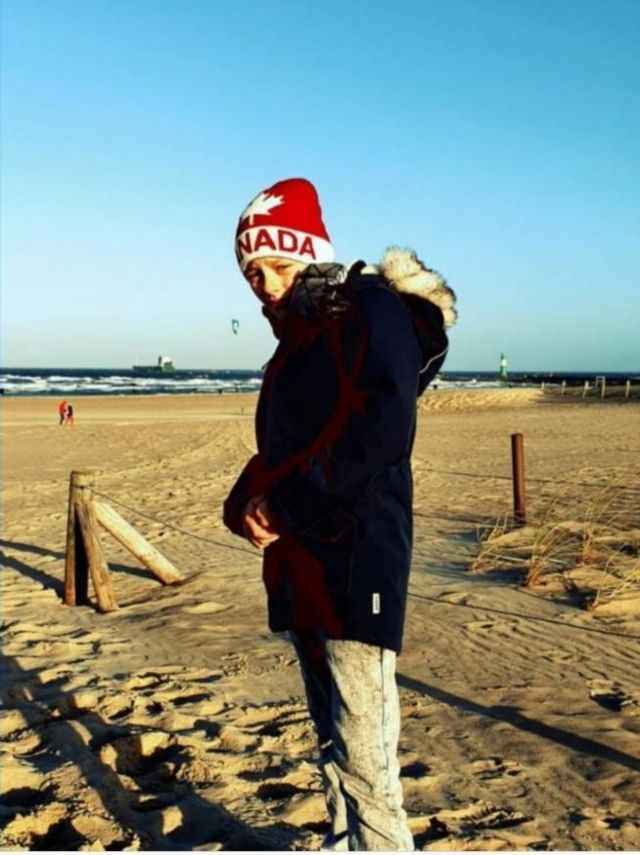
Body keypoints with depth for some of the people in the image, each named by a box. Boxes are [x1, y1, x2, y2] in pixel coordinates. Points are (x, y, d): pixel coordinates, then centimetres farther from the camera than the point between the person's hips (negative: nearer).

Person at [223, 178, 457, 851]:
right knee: (330, 734, 18)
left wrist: (285, 504, -15)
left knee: (361, 747, -8)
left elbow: (378, 433, -20)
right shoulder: (296, 339, 20)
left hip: (356, 560, -9)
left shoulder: (374, 311, -7)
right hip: (299, 560, 9)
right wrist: (247, 504, 2)